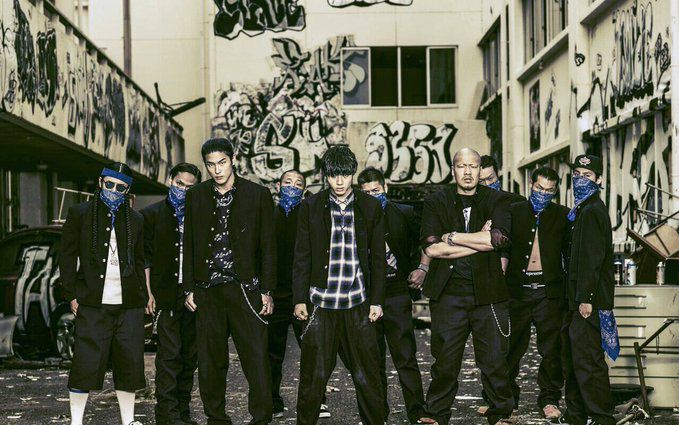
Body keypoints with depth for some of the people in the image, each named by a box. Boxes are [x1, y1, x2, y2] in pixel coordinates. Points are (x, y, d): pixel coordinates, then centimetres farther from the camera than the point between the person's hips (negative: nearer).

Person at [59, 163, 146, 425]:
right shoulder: (80, 213, 4)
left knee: (130, 363, 6)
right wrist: (72, 295, -3)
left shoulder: (135, 219, 14)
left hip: (128, 305, 3)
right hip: (92, 304, -3)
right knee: (85, 364, -6)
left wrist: (141, 297, 12)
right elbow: (67, 256, 3)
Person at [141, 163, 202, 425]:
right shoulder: (152, 214, 4)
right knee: (169, 354, -8)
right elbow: (145, 258, 1)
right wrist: (149, 293, -6)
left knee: (189, 356, 7)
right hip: (166, 295, -4)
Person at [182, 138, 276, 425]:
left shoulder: (258, 195, 2)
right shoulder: (196, 196, 10)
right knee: (210, 361, 6)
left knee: (257, 358, -7)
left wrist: (267, 291, -2)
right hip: (207, 291, 2)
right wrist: (189, 288, 7)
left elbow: (267, 246, 3)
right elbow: (189, 245, 12)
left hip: (245, 289, -2)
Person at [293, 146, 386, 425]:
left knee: (367, 376, 3)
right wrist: (300, 299, 1)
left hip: (358, 306, 0)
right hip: (320, 305, 0)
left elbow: (378, 258, 7)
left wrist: (376, 301, 3)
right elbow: (302, 258, 6)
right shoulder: (311, 207, 4)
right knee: (313, 375, 2)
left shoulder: (370, 208, 6)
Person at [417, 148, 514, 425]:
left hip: (488, 291, 0)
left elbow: (499, 238, -11)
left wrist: (452, 237, -6)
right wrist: (478, 241, -7)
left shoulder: (496, 201, 8)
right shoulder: (436, 203, 8)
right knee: (445, 360, 2)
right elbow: (431, 247, -7)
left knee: (494, 359, 1)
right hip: (448, 292, 0)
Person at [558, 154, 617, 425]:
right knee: (572, 358, 14)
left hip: (589, 301, -10)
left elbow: (592, 258, -19)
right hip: (579, 299, 10)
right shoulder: (583, 210, 19)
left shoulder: (593, 211, -12)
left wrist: (586, 298, -22)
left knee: (588, 359, -7)